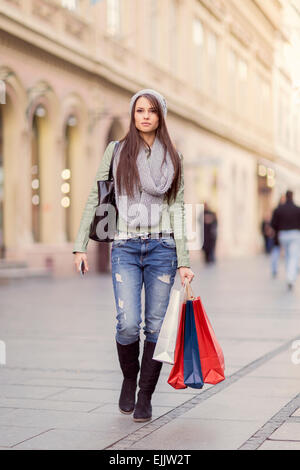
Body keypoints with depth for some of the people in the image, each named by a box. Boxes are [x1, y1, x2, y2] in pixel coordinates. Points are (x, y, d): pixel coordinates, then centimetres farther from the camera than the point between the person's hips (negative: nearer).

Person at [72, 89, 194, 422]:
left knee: (155, 326, 0)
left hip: (162, 247, 1)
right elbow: (94, 198, 8)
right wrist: (80, 245, 2)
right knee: (128, 324, -13)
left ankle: (145, 396, 14)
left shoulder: (172, 158, 9)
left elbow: (177, 209, 5)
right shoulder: (116, 151, 7)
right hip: (125, 248, -1)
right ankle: (129, 379, 17)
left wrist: (184, 261, -2)